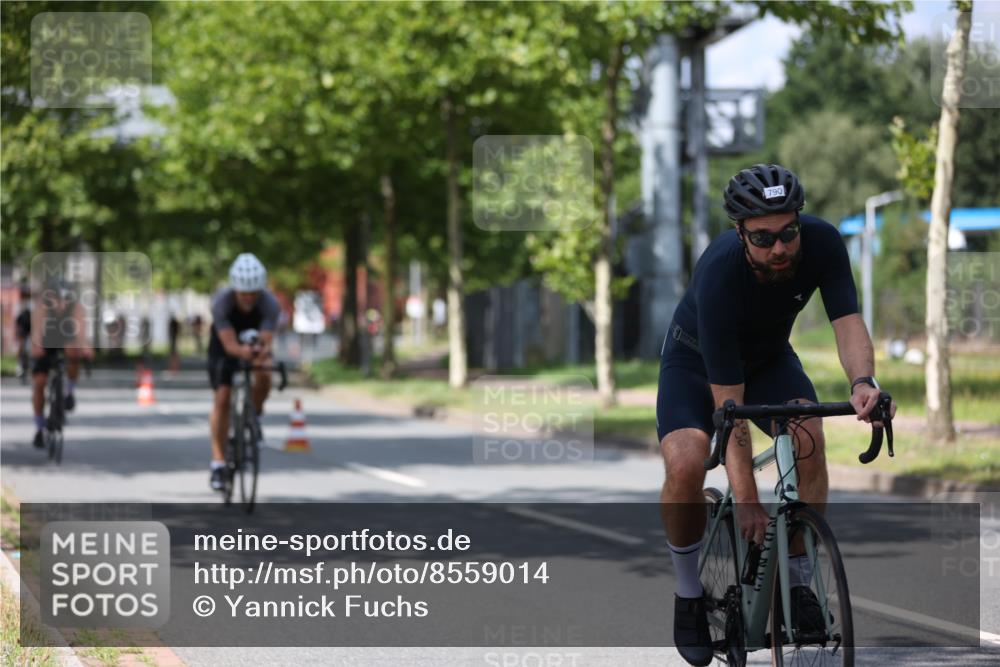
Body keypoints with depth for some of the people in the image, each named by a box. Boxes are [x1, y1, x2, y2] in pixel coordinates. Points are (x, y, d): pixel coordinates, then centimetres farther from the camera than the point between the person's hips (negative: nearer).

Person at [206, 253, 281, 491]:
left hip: (255, 341, 1)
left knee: (263, 378, -30)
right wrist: (242, 351, -62)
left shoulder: (270, 304, -31)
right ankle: (218, 462, -7)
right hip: (224, 343, -1)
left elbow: (267, 340, -40)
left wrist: (263, 351, -64)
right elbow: (229, 344, -39)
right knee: (222, 398, -14)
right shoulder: (222, 301, -33)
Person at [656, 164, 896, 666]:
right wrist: (747, 501, -41)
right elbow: (728, 403, -37)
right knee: (686, 465, -29)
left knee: (809, 439, -26)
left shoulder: (822, 243, -27)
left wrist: (862, 381, -53)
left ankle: (798, 586, -11)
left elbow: (848, 321, -29)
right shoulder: (719, 275, -38)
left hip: (768, 356, 3)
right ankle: (689, 595, -6)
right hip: (697, 360, -3)